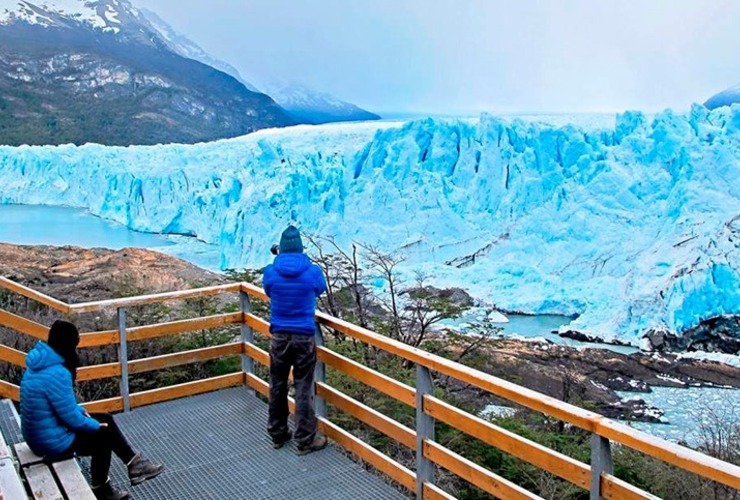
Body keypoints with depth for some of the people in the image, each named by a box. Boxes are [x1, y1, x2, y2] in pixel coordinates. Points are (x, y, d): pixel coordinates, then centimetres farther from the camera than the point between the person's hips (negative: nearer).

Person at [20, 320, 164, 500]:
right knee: (105, 433, 7)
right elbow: (71, 418, -23)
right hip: (53, 443, -9)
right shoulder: (57, 374, -28)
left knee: (104, 419, 14)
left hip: (38, 435, 9)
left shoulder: (40, 363, 2)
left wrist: (81, 411, 8)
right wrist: (95, 425, -6)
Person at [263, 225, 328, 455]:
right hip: (304, 337, -2)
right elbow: (320, 289, 10)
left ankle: (277, 434, 29)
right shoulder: (312, 271, -11)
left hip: (279, 337, 2)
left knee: (277, 386, 16)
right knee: (303, 388, 5)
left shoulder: (270, 272, -8)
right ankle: (305, 440, 13)